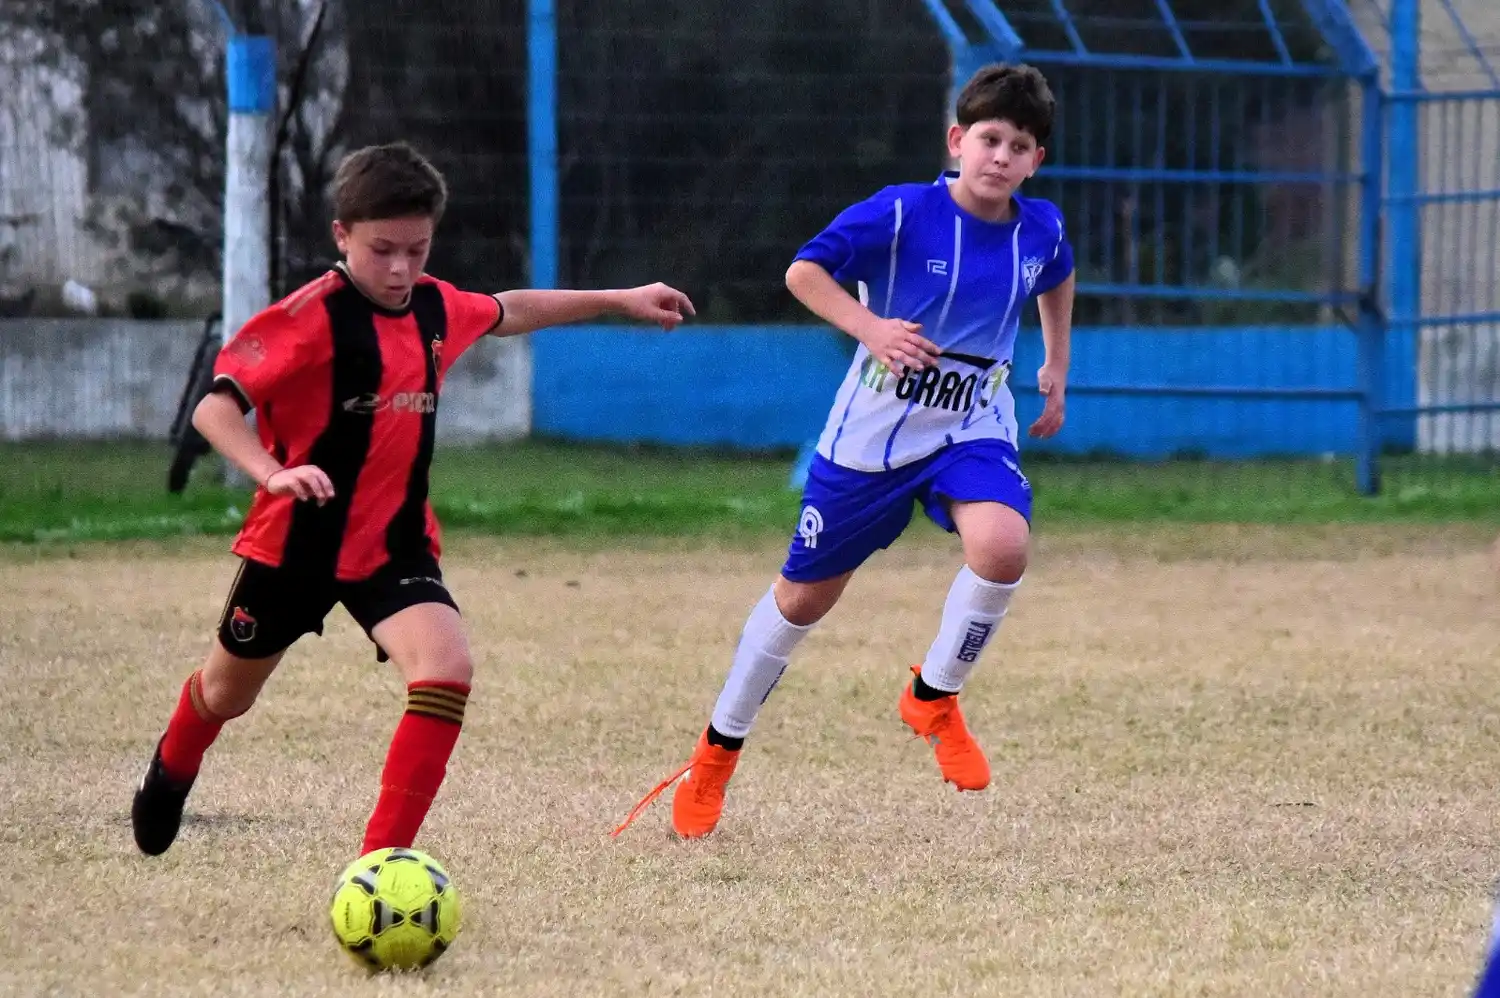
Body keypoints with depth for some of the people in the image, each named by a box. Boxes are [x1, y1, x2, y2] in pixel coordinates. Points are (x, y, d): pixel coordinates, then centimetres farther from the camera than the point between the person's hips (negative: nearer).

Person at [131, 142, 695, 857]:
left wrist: (620, 301, 27)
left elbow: (511, 312, 23)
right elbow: (215, 406, -26)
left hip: (395, 543, 4)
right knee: (227, 693, 18)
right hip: (297, 541, -4)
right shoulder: (314, 316, -21)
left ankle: (383, 858, -19)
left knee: (448, 670, -23)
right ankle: (170, 773, 55)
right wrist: (273, 471, -44)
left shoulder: (438, 308, -1)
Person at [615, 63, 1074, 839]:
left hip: (972, 432, 3)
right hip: (873, 431, -2)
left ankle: (934, 698, -3)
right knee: (804, 595, 9)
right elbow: (805, 271, -16)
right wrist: (870, 328, -30)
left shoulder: (1040, 229, -3)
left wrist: (1057, 367, 21)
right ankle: (716, 753, 28)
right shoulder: (902, 213, -17)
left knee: (1002, 545, -29)